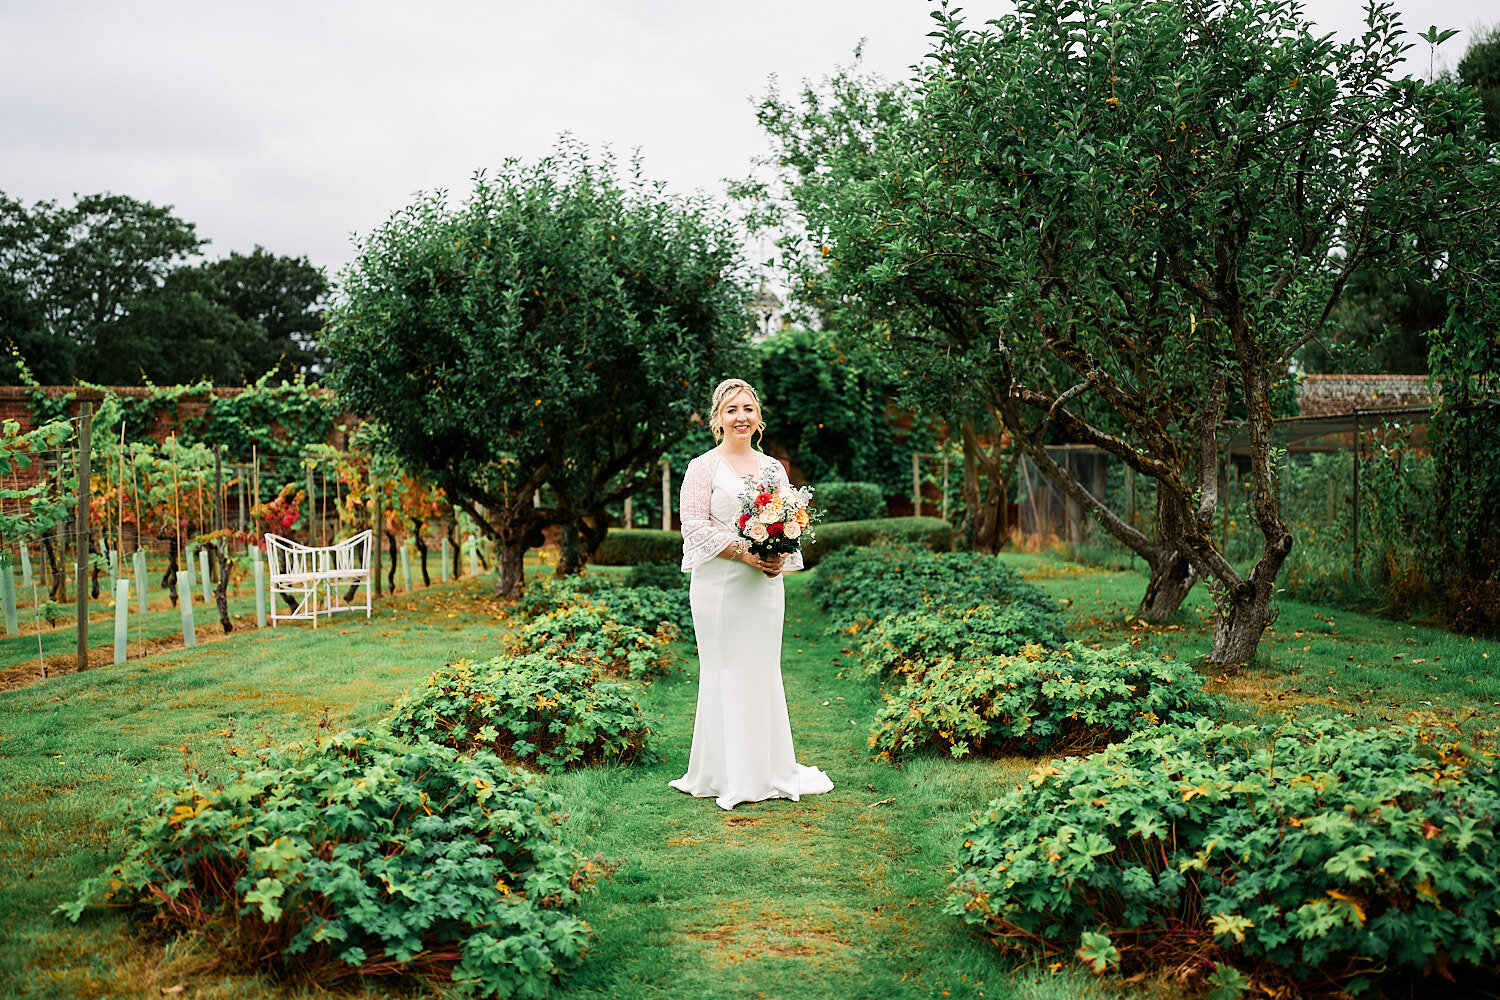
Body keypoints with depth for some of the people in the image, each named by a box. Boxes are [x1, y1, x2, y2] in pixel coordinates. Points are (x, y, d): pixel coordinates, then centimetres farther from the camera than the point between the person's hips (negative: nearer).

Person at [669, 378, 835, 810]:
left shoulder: (773, 468, 13)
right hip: (720, 584, -4)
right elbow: (694, 525, -9)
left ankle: (768, 771, 18)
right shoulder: (703, 468, -2)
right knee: (725, 671, -1)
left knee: (764, 671, 8)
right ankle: (726, 776, 8)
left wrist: (781, 556, -6)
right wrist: (745, 552, -17)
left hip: (765, 584, 4)